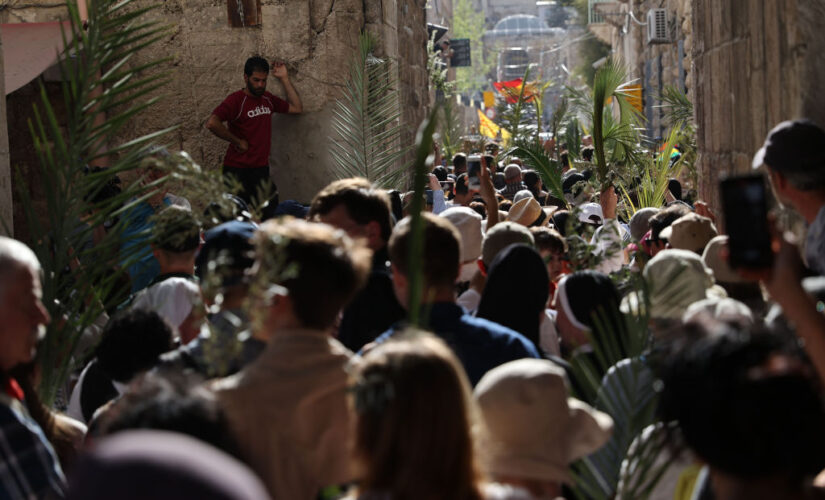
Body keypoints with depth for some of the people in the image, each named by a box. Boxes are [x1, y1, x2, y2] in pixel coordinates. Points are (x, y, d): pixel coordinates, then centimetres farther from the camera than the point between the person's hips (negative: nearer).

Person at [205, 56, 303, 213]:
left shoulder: (267, 99, 13)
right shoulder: (236, 100, -10)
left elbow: (297, 108, 19)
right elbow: (212, 123, -25)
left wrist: (284, 79, 11)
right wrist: (237, 142, -15)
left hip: (261, 169, 6)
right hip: (237, 171, -6)